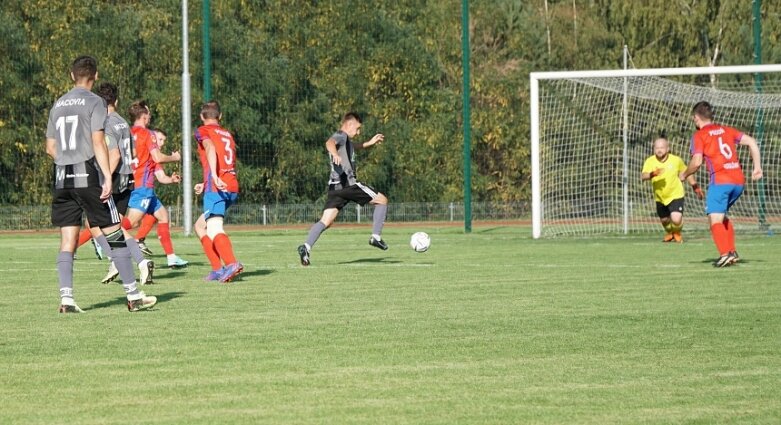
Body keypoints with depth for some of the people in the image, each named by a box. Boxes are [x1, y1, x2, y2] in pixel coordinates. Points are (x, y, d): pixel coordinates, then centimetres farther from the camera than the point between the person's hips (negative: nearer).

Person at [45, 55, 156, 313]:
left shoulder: (58, 105, 14)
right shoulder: (94, 102, -3)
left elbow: (50, 148, 15)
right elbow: (97, 142, -13)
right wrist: (108, 176, -15)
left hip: (62, 179, 5)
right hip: (89, 176, -5)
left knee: (67, 240, 4)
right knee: (114, 234, 0)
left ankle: (66, 299, -5)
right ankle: (133, 296, 2)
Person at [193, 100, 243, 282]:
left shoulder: (203, 131, 6)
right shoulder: (228, 134, 26)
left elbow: (210, 148, -15)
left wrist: (214, 176, -29)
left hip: (216, 187, -7)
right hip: (232, 188, 7)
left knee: (214, 229, -19)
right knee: (200, 226, 18)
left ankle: (231, 263, -41)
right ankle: (217, 269, 9)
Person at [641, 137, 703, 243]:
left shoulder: (676, 160, -13)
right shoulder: (650, 161, -15)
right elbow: (643, 176, -30)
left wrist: (695, 187, 7)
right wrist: (652, 174, -50)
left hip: (675, 195, -2)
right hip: (660, 197, 2)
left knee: (676, 219, -19)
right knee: (664, 220, 20)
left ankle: (677, 233, 16)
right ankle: (669, 233, 54)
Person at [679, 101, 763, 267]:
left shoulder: (699, 135, 2)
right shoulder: (726, 130, 19)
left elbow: (697, 162, -9)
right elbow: (751, 142, 13)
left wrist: (684, 174, 9)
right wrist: (757, 167, 15)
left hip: (720, 181, -7)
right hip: (739, 180, 7)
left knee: (715, 220, -8)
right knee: (723, 216, 24)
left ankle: (725, 254, -27)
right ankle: (732, 252, 18)